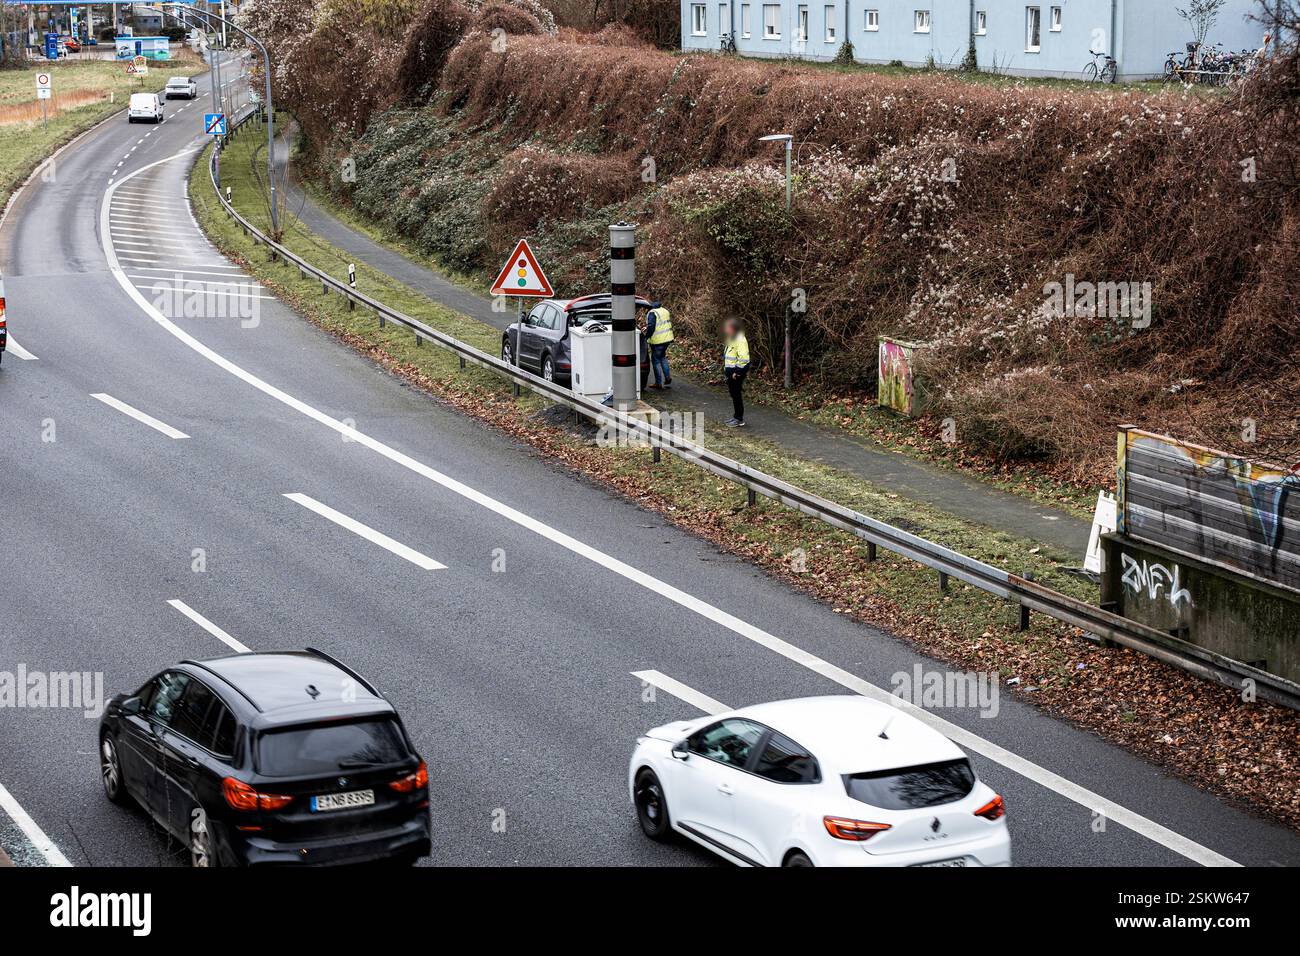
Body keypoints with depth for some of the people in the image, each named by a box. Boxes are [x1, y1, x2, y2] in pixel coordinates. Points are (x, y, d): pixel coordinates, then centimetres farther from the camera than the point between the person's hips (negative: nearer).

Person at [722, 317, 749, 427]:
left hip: (737, 372, -10)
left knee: (736, 394, -6)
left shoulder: (740, 340, -19)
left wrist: (737, 372, -23)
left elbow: (743, 358, -25)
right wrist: (726, 369, 20)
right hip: (730, 371, 10)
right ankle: (736, 417, 23)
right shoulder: (732, 339, 14)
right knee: (734, 394, 15)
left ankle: (739, 419, 0)